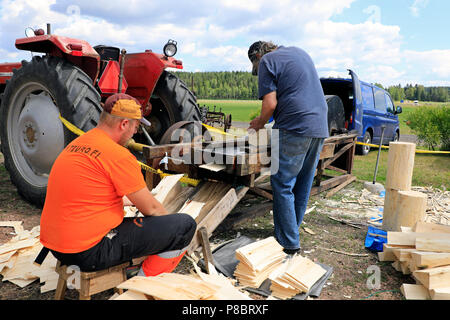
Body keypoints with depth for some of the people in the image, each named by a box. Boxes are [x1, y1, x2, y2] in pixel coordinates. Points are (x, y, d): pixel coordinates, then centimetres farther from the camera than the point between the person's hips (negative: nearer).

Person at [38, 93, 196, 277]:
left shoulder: (76, 144, 9)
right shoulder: (118, 155, -18)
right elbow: (151, 209, -9)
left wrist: (133, 201, 31)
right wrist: (170, 220, 11)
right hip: (89, 253, -10)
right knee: (185, 225, -9)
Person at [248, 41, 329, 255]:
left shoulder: (266, 61, 0)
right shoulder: (300, 53, 24)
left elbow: (270, 103, -11)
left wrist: (260, 124, 8)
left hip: (295, 129, -8)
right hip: (320, 127, 8)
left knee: (283, 185, -1)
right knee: (303, 184, 14)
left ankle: (289, 244, 4)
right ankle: (292, 231, 27)